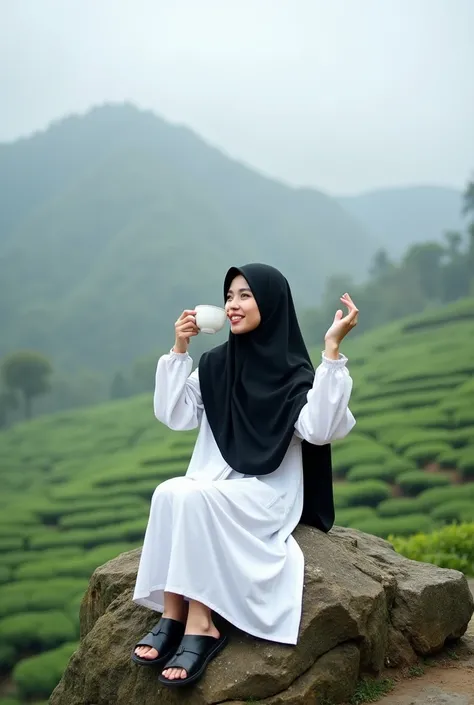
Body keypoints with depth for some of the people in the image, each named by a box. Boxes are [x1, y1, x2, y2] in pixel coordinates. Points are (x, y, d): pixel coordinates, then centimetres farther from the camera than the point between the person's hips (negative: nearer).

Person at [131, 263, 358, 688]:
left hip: (268, 493, -4)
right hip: (213, 483, 5)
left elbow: (318, 430, -23)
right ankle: (172, 617, -27)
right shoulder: (215, 365, 9)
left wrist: (332, 351, -26)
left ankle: (200, 625, -31)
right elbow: (174, 415, 5)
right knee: (168, 493, -28)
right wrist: (179, 349, -1)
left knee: (194, 499, -32)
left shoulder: (295, 374, -6)